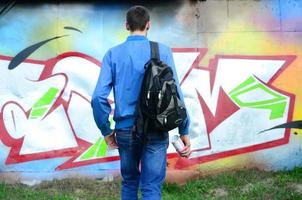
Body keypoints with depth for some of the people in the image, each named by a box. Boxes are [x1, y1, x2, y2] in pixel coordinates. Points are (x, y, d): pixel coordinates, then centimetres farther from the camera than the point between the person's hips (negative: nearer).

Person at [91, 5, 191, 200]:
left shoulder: (113, 54, 2)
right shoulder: (163, 51, -1)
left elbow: (99, 97, -4)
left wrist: (106, 130, 7)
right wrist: (184, 131, 0)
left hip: (125, 129, 2)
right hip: (156, 130, -2)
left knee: (129, 183, 21)